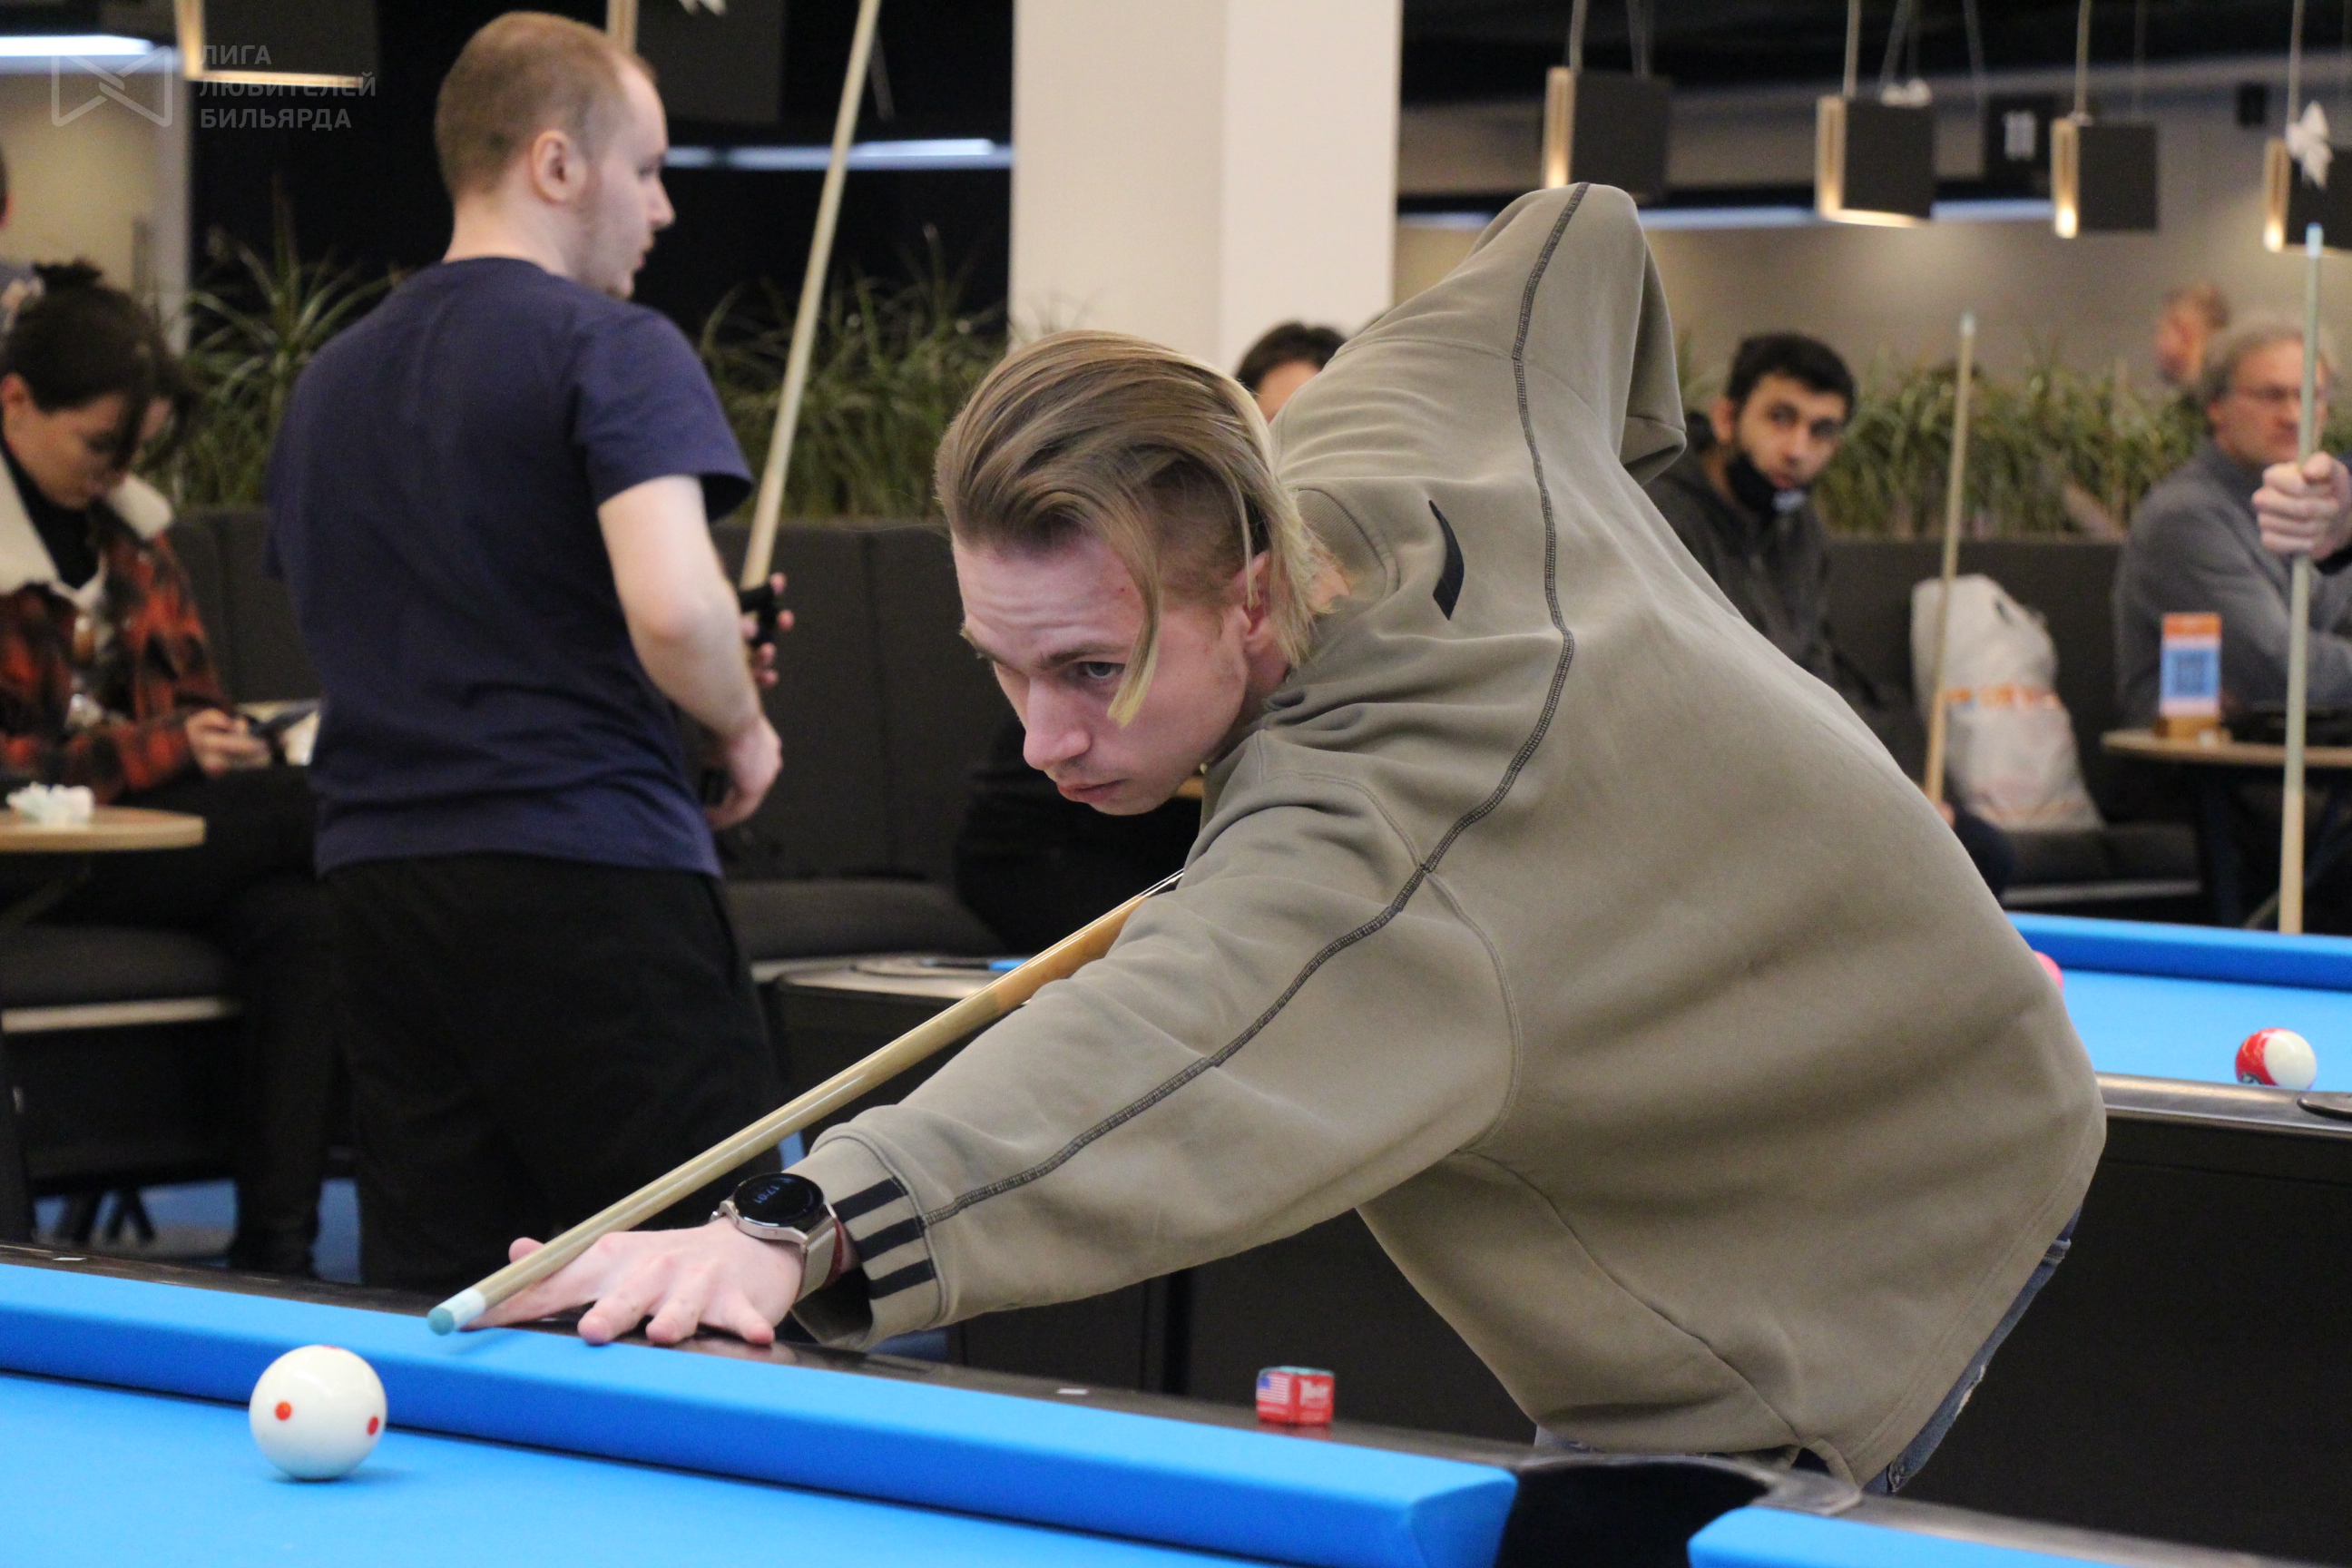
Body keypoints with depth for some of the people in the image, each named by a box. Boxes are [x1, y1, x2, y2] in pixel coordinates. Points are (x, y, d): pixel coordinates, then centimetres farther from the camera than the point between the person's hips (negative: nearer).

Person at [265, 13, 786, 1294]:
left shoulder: (329, 383, 16)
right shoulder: (612, 347, -8)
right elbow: (671, 609, -22)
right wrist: (741, 728, -1)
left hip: (374, 887, 7)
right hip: (585, 876, -7)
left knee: (426, 1300, 7)